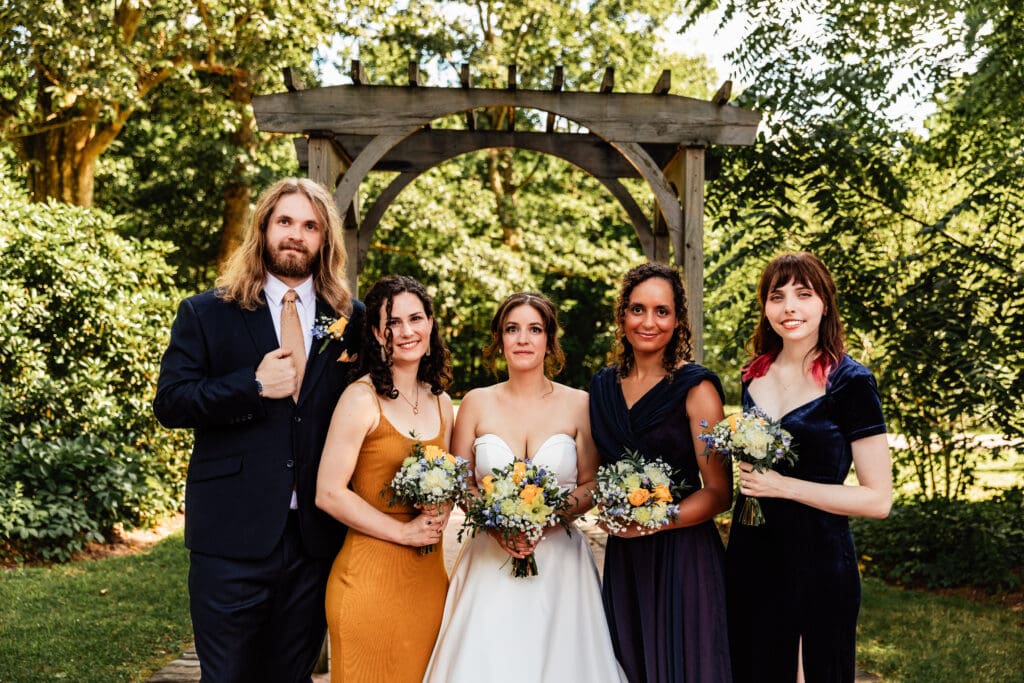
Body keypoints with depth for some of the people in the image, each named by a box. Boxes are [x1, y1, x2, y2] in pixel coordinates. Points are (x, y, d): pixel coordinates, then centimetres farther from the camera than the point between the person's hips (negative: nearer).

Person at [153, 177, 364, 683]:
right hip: (233, 533, -2)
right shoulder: (205, 313, 3)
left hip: (317, 535, 2)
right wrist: (254, 385, -16)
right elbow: (169, 403, -3)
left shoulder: (350, 318, 7)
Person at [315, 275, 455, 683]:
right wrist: (402, 532, -14)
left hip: (429, 574, 6)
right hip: (371, 574, -6)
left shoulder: (440, 402, 10)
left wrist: (438, 518, -1)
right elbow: (329, 494, -14)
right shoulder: (362, 398, -10)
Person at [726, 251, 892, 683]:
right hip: (750, 556, 5)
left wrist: (784, 486, -18)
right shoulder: (754, 376, 6)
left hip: (818, 562, -5)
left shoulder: (850, 382, -10)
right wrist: (749, 477, 5)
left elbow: (878, 499, -13)